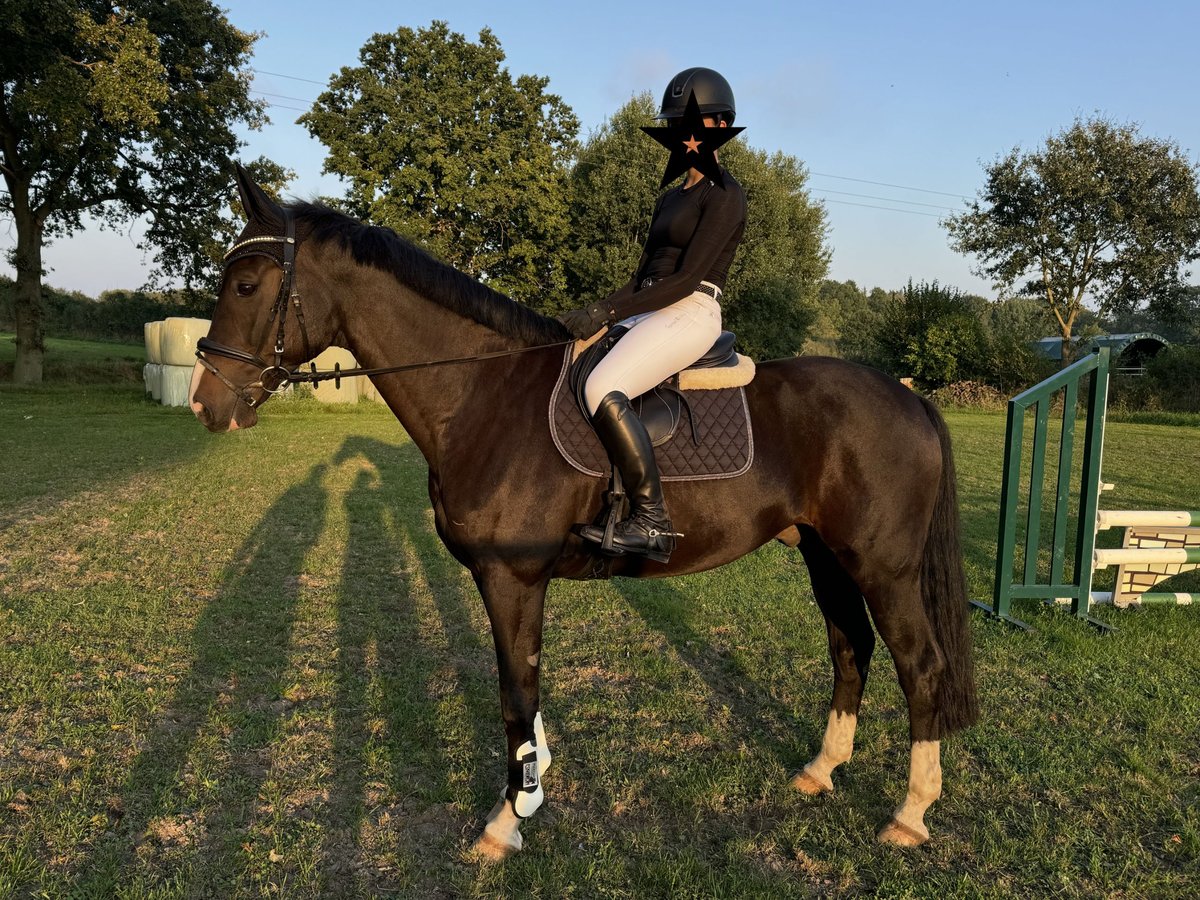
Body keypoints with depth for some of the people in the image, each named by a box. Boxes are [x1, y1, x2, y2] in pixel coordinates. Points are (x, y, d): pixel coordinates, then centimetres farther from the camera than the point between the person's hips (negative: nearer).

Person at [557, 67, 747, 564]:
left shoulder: (725, 196, -5)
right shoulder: (670, 199, 22)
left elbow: (687, 278, -15)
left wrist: (605, 312, -18)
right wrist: (590, 315, 4)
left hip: (691, 314, -9)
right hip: (647, 313, 9)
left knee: (602, 388, -32)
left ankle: (651, 521, -28)